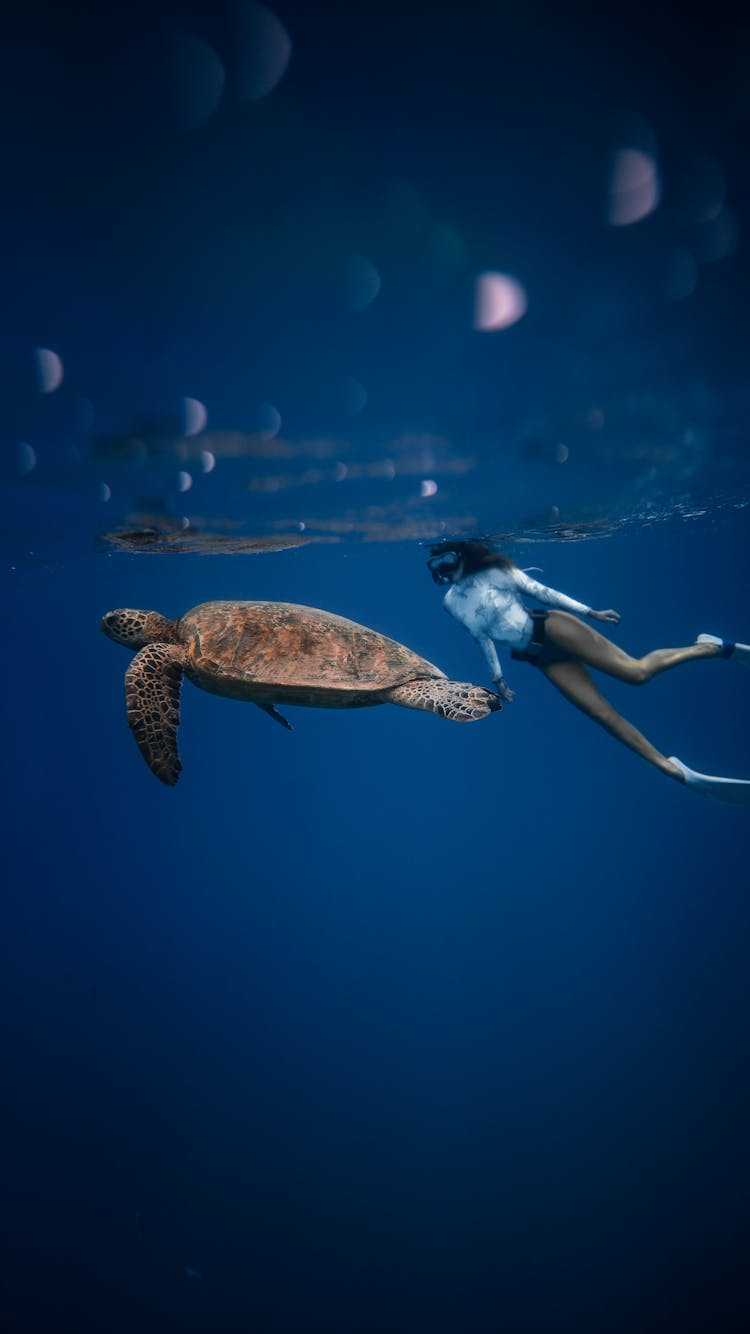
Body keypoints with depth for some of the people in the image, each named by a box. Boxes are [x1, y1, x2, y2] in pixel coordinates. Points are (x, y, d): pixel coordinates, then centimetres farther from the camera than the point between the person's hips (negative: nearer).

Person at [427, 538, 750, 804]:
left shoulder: (493, 570, -2)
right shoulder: (451, 603, 8)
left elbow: (539, 591, 1)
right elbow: (482, 639, 15)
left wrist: (588, 612, 1)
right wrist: (497, 677, 14)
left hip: (551, 628, -4)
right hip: (541, 656, 4)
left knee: (635, 671, -16)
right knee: (603, 713, -4)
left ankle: (714, 647, 5)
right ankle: (674, 770, 1)